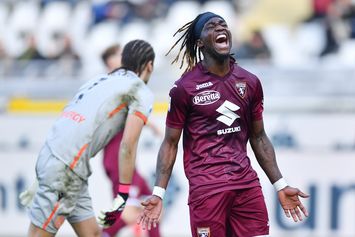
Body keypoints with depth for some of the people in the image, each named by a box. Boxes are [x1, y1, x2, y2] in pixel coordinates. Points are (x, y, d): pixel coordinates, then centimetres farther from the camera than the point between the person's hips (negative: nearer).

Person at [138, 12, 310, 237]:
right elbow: (170, 143, 2)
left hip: (247, 183, 4)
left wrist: (281, 186, 14)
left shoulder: (250, 82, 11)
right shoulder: (184, 88, -1)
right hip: (206, 186, -4)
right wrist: (158, 193, -8)